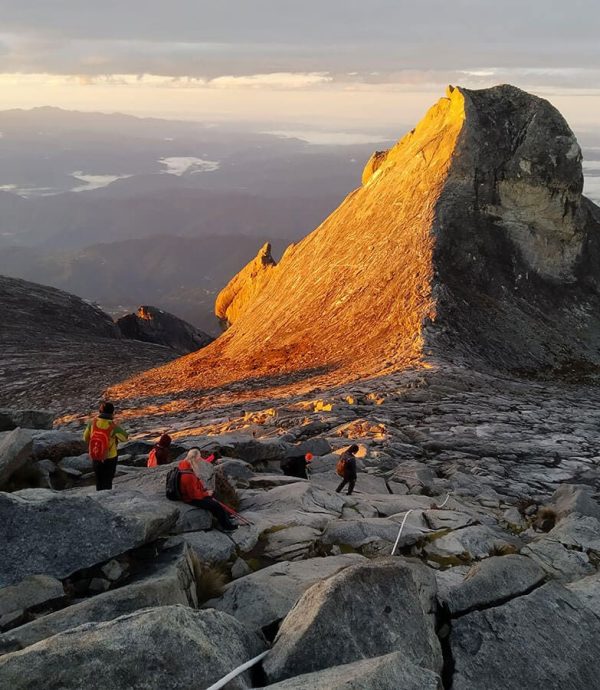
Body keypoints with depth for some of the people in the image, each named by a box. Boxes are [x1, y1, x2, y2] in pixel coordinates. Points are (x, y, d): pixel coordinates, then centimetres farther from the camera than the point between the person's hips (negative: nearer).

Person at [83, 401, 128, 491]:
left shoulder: (92, 422, -17)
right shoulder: (113, 427, -25)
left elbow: (86, 438, -2)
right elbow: (124, 437, -8)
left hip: (95, 457, 3)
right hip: (110, 458, -3)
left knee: (99, 480, 24)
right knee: (107, 481, 16)